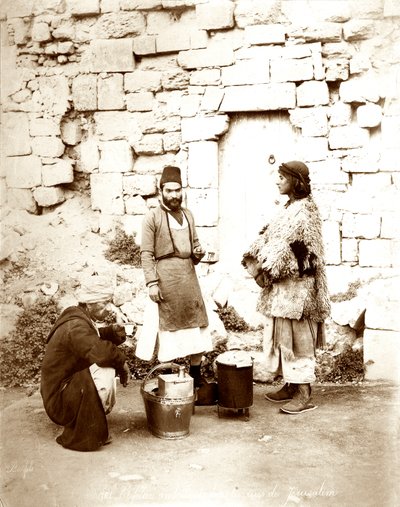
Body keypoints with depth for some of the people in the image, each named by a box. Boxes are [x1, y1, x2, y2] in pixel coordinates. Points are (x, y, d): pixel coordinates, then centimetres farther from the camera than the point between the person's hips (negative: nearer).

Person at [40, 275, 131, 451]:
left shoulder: (81, 319, 8)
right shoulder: (75, 326, -24)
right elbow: (100, 351, -39)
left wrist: (113, 331, -6)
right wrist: (122, 361, -21)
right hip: (59, 400, -10)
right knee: (105, 371, -28)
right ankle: (86, 435, -12)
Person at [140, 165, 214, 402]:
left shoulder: (188, 214, 14)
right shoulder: (152, 217, -4)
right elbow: (146, 254, -8)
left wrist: (199, 252, 0)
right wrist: (152, 283, -15)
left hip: (189, 274, 6)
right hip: (166, 277, -6)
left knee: (197, 322, 7)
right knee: (169, 326, 1)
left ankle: (196, 374, 20)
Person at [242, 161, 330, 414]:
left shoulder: (304, 211, -13)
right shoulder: (289, 208, 15)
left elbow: (287, 249, -19)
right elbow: (269, 238, 12)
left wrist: (266, 269, -13)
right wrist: (256, 261, -1)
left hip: (297, 285, -9)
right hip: (282, 285, 9)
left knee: (297, 336, -4)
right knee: (282, 335, 13)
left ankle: (304, 395, 4)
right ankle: (291, 386, 24)